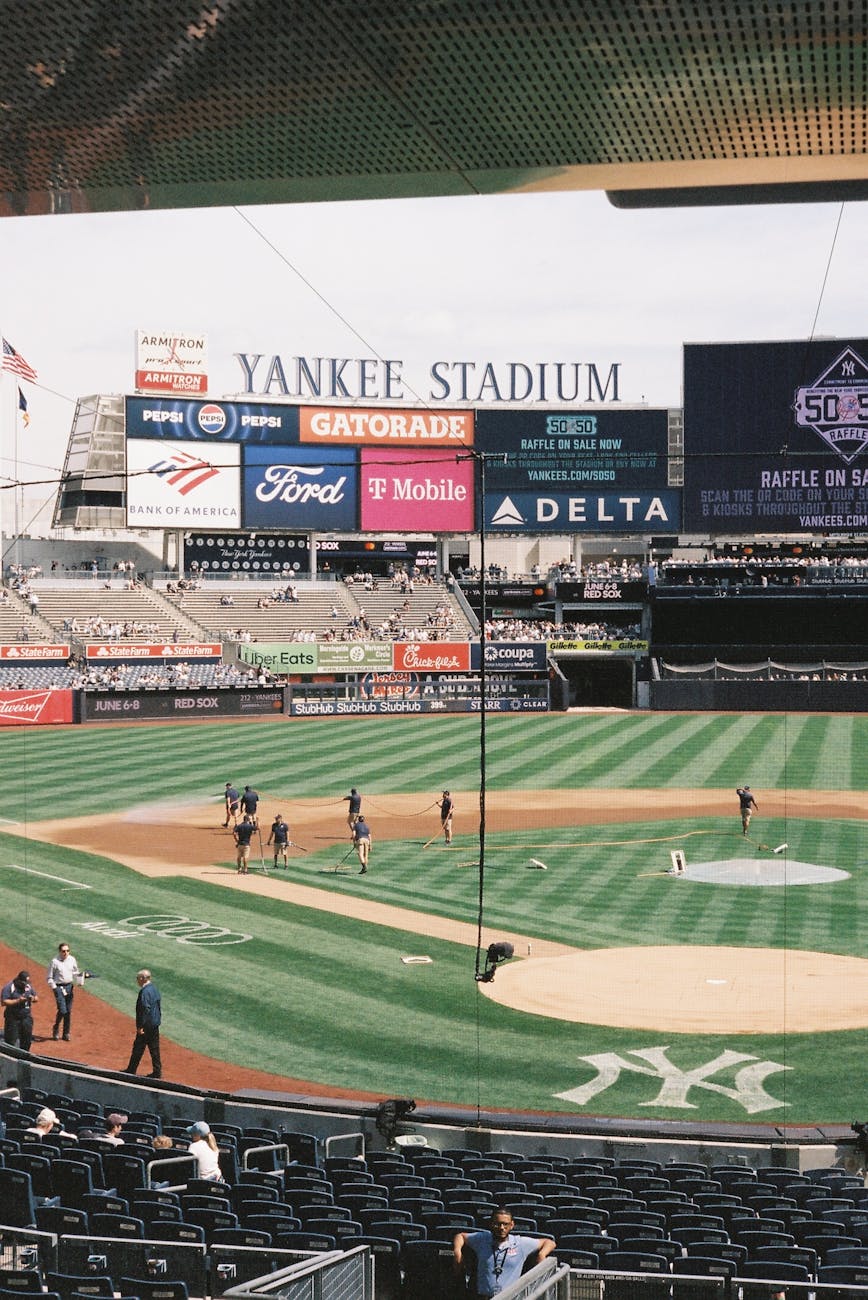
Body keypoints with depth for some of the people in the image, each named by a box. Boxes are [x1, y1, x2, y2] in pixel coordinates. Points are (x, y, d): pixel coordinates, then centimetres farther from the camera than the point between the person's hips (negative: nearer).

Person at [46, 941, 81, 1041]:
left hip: (69, 986, 5)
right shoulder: (54, 961, -10)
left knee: (69, 1011, 6)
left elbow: (75, 972, 18)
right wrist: (54, 988, -13)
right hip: (58, 987, -5)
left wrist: (74, 984, 3)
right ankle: (56, 1030, 12)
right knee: (62, 1010, -12)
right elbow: (49, 977, -4)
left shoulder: (72, 960, 3)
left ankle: (66, 1033, 16)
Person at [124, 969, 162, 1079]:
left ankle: (131, 1071, 11)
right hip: (156, 1024, 9)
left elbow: (145, 1009, -23)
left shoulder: (145, 992, -19)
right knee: (154, 1048, 11)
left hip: (147, 1024, -9)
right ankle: (157, 1072, 13)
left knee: (138, 1047, 2)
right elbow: (159, 1005, 16)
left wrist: (140, 1026, -21)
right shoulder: (155, 988, 9)